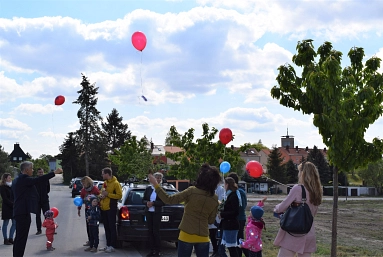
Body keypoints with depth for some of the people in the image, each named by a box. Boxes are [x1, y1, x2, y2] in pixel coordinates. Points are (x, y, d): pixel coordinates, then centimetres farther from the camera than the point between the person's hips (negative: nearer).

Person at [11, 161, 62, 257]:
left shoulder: (16, 180, 17)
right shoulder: (24, 179, -15)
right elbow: (38, 179, -24)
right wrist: (54, 172, -23)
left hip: (18, 212, 10)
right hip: (24, 212, -10)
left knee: (19, 238, 15)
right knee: (22, 238, -8)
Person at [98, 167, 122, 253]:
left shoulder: (115, 183, -10)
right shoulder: (105, 183, 13)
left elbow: (119, 195, -15)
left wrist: (107, 194, -18)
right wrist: (101, 195, 1)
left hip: (111, 208, -8)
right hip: (104, 208, 8)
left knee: (112, 227, -2)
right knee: (106, 227, 12)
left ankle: (112, 246, 1)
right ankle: (108, 245, 19)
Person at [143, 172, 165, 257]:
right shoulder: (148, 188, 5)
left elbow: (163, 202, -10)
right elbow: (143, 200, 8)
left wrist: (153, 203, -18)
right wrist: (147, 202, -14)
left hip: (157, 213, -4)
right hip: (148, 212, 4)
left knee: (156, 231, -2)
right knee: (150, 231, 6)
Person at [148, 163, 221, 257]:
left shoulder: (192, 191, -14)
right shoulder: (215, 199, -1)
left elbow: (169, 200, -11)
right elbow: (211, 220, 8)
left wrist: (155, 184, -5)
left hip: (187, 235, -3)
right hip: (203, 237, 3)